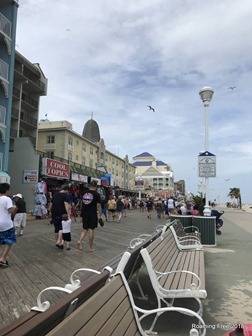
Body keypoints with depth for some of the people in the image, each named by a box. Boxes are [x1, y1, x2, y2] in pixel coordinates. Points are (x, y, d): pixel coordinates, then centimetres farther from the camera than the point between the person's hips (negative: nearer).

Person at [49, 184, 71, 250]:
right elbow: (66, 205, -18)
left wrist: (51, 212, 30)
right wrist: (68, 215, -22)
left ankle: (57, 242, 24)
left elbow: (51, 205, 20)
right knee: (62, 228, -1)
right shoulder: (65, 195, -6)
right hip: (61, 214, -6)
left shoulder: (55, 195, 15)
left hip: (54, 214, 6)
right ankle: (59, 241, -17)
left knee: (56, 228, 15)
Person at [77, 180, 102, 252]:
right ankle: (91, 247, 12)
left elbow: (82, 203, 15)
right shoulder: (96, 194, -7)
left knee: (85, 229, 15)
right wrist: (100, 216, -2)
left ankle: (80, 241, -8)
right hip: (92, 214, -4)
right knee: (91, 230, 3)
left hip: (84, 213, 4)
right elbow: (98, 206, -9)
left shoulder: (84, 193, 7)